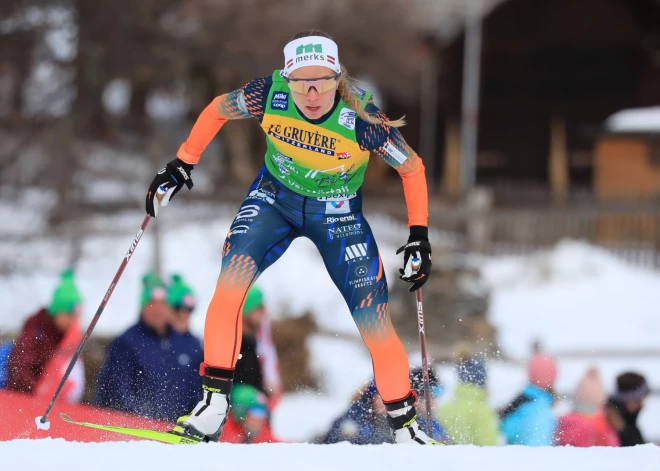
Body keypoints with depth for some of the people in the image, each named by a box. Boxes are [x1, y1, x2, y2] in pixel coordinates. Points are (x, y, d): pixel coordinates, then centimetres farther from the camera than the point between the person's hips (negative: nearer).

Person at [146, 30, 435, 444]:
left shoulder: (363, 119, -29)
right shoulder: (271, 95, -25)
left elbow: (412, 168, -13)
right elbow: (217, 110, -4)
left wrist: (419, 235, -16)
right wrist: (181, 166, -3)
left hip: (338, 216, -1)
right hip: (275, 196, 1)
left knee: (374, 321, -9)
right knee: (231, 278, -24)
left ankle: (405, 423, 11)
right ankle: (214, 403, -18)